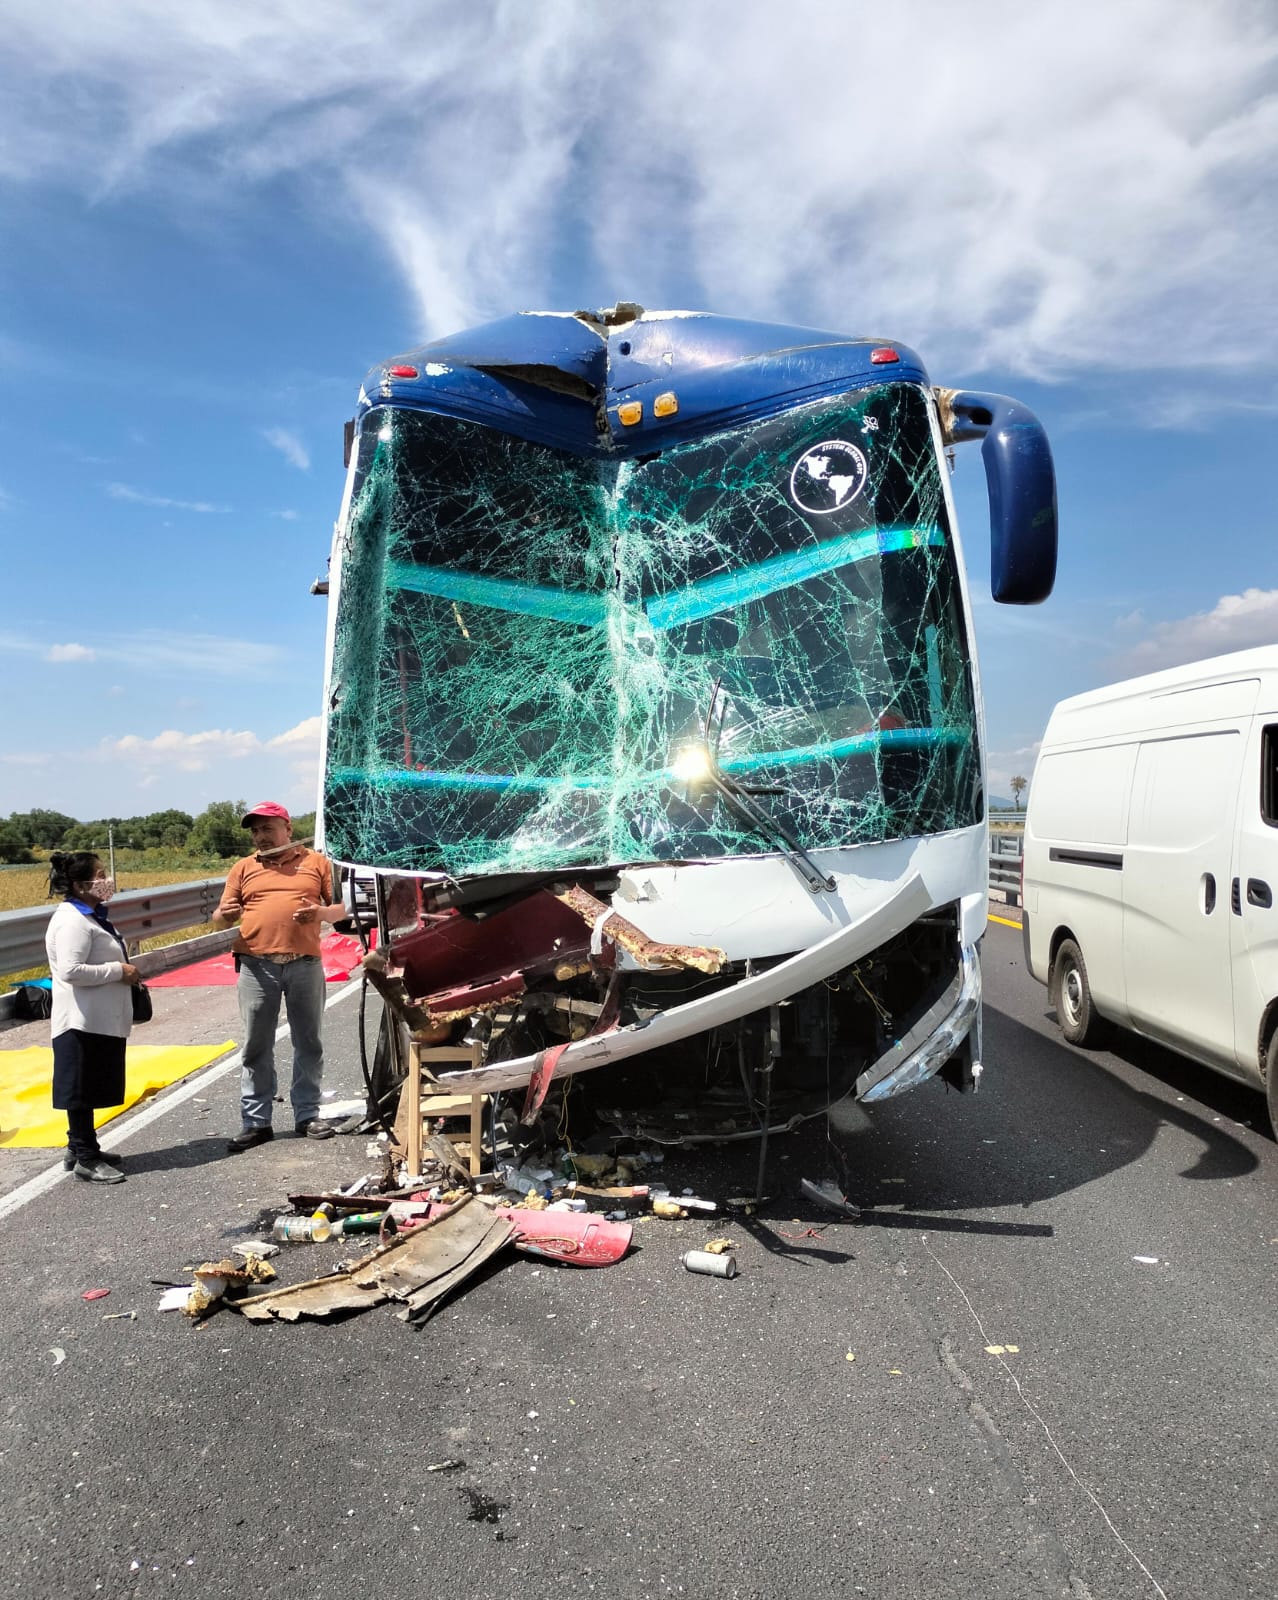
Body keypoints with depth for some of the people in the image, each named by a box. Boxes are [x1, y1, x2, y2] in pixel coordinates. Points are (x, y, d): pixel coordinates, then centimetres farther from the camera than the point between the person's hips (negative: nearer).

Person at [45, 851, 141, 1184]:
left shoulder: (89, 916, 14)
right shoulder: (73, 921, -18)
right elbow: (70, 970, -26)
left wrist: (123, 970, 8)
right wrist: (119, 971, -20)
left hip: (100, 1019, 10)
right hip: (83, 1021, -10)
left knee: (89, 1090, 17)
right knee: (82, 1089, -1)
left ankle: (80, 1149, 28)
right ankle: (85, 1159, 6)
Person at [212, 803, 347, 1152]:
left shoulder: (315, 862, 7)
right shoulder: (243, 868, 10)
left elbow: (342, 907, 8)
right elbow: (221, 920, 11)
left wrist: (322, 912, -14)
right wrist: (223, 915, -13)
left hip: (305, 965, -1)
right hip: (257, 967, 1)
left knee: (308, 1043, 7)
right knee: (256, 1047, 5)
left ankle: (307, 1115, 18)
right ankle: (255, 1122, 13)